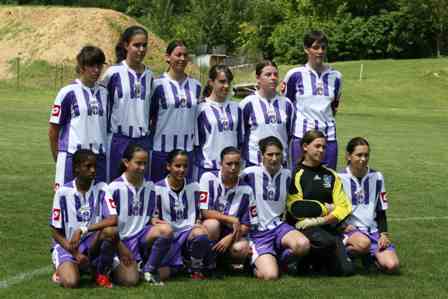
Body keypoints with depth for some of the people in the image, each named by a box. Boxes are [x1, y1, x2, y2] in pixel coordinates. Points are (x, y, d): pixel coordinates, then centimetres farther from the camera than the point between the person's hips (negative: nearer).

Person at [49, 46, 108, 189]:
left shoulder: (104, 93, 11)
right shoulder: (68, 93, -4)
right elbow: (53, 130, 1)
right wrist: (58, 159, 5)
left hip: (99, 157, 5)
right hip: (73, 157, -5)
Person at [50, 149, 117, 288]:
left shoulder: (101, 189, -5)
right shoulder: (63, 192, -10)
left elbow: (113, 219, -18)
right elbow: (56, 232, -5)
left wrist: (83, 229, -28)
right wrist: (75, 253, -18)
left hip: (92, 244, 2)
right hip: (67, 245, -2)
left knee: (110, 231, -31)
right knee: (71, 282, -31)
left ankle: (102, 273, -5)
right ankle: (64, 270, 9)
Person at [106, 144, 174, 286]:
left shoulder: (150, 187, 6)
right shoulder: (114, 188, -7)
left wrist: (154, 220, -7)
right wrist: (120, 247, -12)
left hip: (142, 235, 4)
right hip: (123, 238, -4)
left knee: (166, 230, -28)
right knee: (130, 280, -25)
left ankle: (149, 268, -8)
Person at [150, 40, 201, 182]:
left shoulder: (195, 86, 10)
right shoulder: (159, 85, -4)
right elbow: (148, 116, 0)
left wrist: (196, 143, 16)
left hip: (187, 149, 4)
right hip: (162, 149, -4)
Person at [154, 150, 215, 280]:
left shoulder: (193, 187, 8)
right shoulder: (158, 189, -1)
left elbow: (197, 215, 13)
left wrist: (198, 224, -8)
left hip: (188, 232, 1)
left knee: (200, 233, -36)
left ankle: (197, 269, -9)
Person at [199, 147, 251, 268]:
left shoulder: (246, 190, -2)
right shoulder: (209, 178, -9)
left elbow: (245, 226, -2)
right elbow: (205, 212, -14)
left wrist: (230, 237, -19)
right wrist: (232, 220, -17)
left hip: (232, 233, 2)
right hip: (209, 229, -2)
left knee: (242, 248, -31)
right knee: (212, 224, -36)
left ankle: (222, 262, 4)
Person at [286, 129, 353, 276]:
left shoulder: (330, 175, 16)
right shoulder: (296, 174, 0)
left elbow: (343, 207, 8)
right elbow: (296, 208, -9)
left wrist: (321, 220, -9)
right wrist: (326, 208, 0)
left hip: (328, 226, 5)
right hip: (303, 226, -5)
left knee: (346, 269, -15)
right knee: (327, 242, -37)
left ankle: (317, 261, 15)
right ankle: (305, 260, -6)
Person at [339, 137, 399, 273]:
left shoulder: (376, 177, 9)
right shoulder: (340, 179, -3)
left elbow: (381, 211, 14)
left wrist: (383, 234, 0)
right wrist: (344, 226, -15)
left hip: (373, 230, 4)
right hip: (349, 230, -4)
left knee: (392, 265, -20)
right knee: (364, 243, -40)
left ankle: (369, 256, 9)